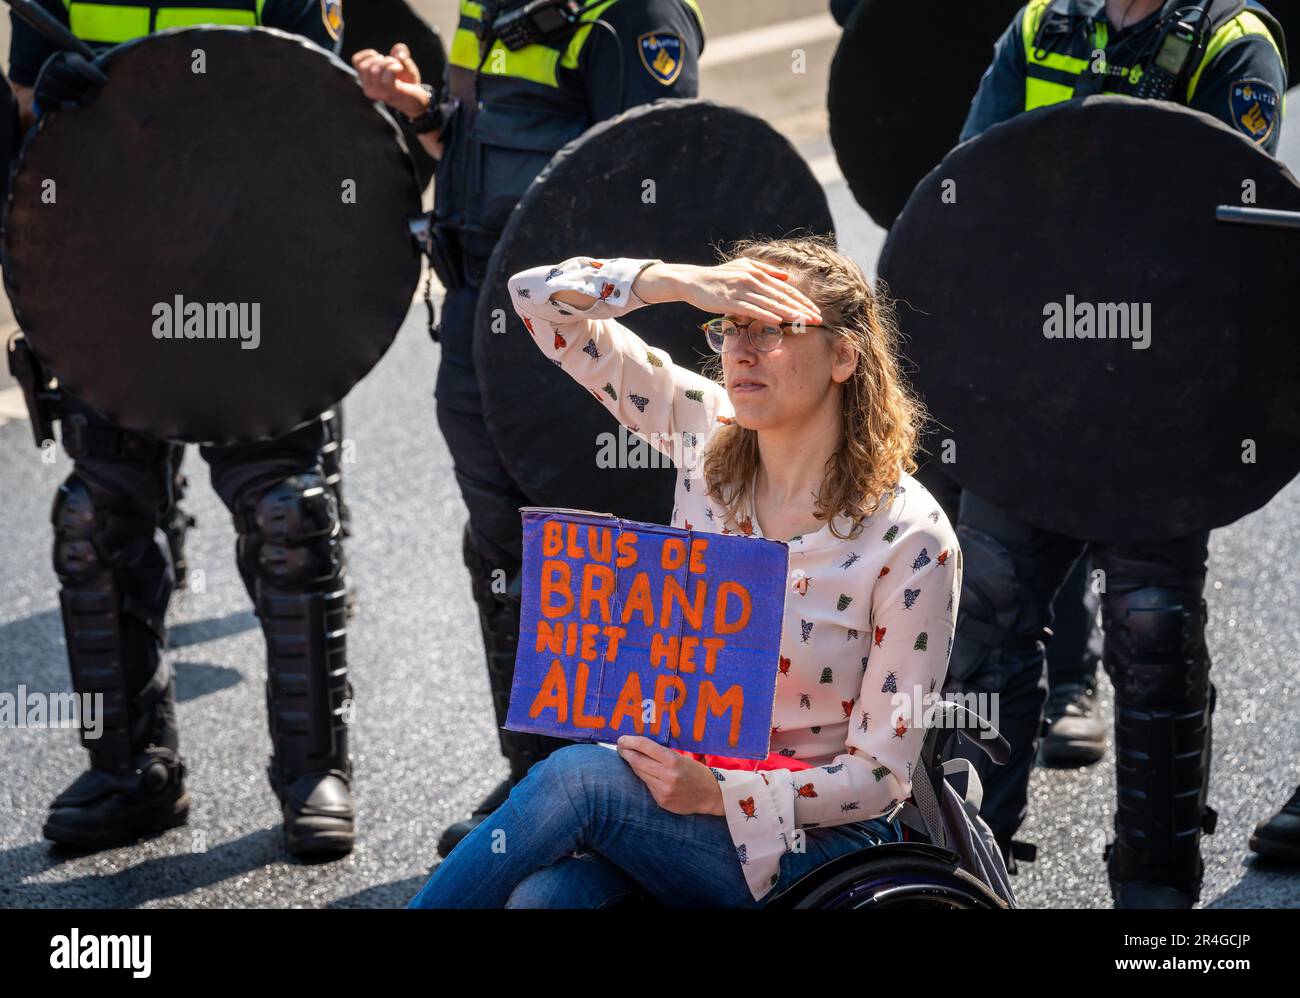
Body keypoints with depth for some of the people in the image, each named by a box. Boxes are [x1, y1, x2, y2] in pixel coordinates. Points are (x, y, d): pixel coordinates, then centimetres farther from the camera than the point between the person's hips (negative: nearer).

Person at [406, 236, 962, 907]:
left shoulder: (912, 540, -14)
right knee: (542, 893, -31)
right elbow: (539, 298, -1)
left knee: (574, 780, -30)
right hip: (682, 770, 4)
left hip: (810, 836, -4)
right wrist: (678, 281, -18)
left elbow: (878, 774, -11)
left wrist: (718, 793, -25)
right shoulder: (706, 432, 0)